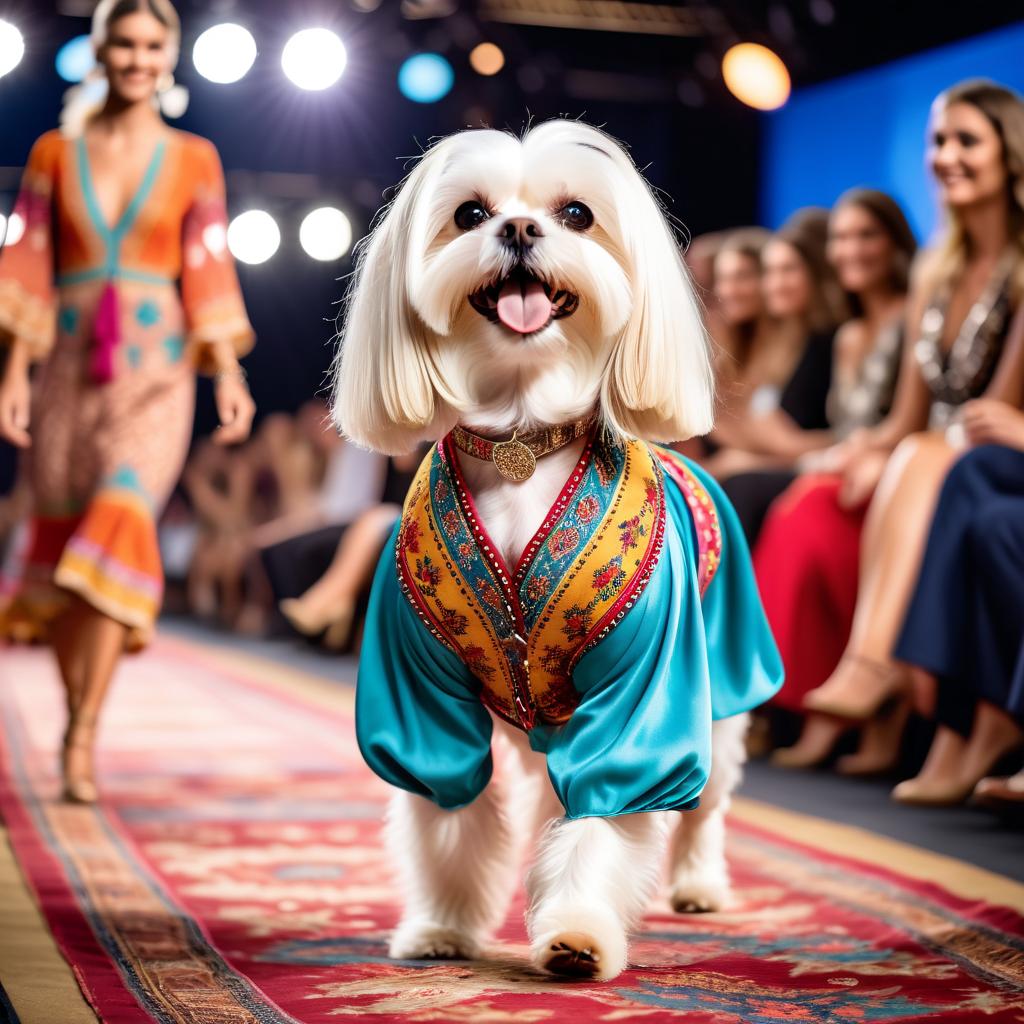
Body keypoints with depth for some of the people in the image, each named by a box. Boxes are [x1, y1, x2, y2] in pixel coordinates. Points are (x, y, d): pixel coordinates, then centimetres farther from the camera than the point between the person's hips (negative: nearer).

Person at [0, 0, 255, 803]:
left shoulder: (194, 160, 4)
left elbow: (208, 275, 0)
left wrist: (229, 374, -10)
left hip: (154, 375, -2)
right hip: (70, 367, 2)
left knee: (118, 529, -19)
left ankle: (83, 743, -18)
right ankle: (76, 710, 30)